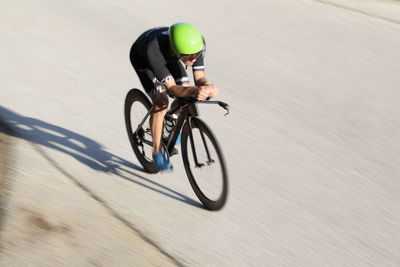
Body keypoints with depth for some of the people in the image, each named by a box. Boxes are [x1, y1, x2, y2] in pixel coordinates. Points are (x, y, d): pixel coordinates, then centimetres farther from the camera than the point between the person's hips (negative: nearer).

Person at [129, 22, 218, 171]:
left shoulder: (197, 43, -35)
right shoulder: (154, 50, -46)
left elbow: (199, 78, -27)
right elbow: (171, 88, -42)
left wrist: (207, 86, -50)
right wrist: (194, 90, -61)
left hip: (167, 55, 5)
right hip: (142, 57, -4)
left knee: (186, 94, -11)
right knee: (161, 103, -19)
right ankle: (157, 151, -2)